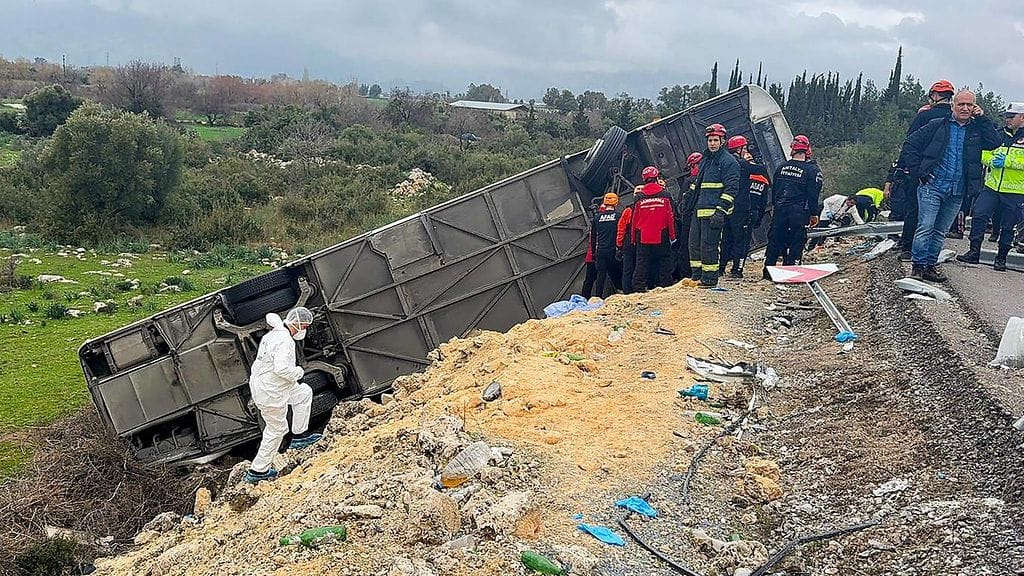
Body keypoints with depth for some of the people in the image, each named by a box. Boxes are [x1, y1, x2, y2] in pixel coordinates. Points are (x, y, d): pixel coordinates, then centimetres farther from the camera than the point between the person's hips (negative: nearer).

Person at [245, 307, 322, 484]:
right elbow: (281, 368, -32)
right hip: (271, 393, -10)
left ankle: (299, 436, 23)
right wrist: (298, 372, -15)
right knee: (276, 429, 6)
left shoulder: (273, 335, 7)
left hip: (260, 382, 10)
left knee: (304, 392, 20)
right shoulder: (284, 341, -24)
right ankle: (258, 471, 17)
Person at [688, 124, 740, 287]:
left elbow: (731, 189, -14)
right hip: (699, 209, 9)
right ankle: (696, 275, 18)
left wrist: (721, 211, -21)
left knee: (709, 244, -7)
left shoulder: (728, 161, -7)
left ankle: (710, 278, 1)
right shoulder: (705, 159, 20)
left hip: (713, 210, -9)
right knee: (694, 242, 9)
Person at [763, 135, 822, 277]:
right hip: (799, 212, -4)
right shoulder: (812, 170, -6)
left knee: (774, 240, 10)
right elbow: (814, 194, -6)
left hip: (780, 211, 4)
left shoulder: (782, 167, 7)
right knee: (796, 243, 3)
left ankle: (767, 272, 13)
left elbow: (774, 191, 14)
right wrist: (813, 214, 2)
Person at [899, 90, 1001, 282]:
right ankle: (919, 266, -4)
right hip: (932, 186, -4)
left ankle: (931, 266, 16)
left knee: (941, 232, 9)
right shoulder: (938, 125, 2)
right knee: (925, 227, -9)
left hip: (957, 192, 4)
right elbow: (910, 145, 1)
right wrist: (918, 172, -6)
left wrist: (982, 118, -3)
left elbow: (996, 142, -5)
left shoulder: (977, 129, 12)